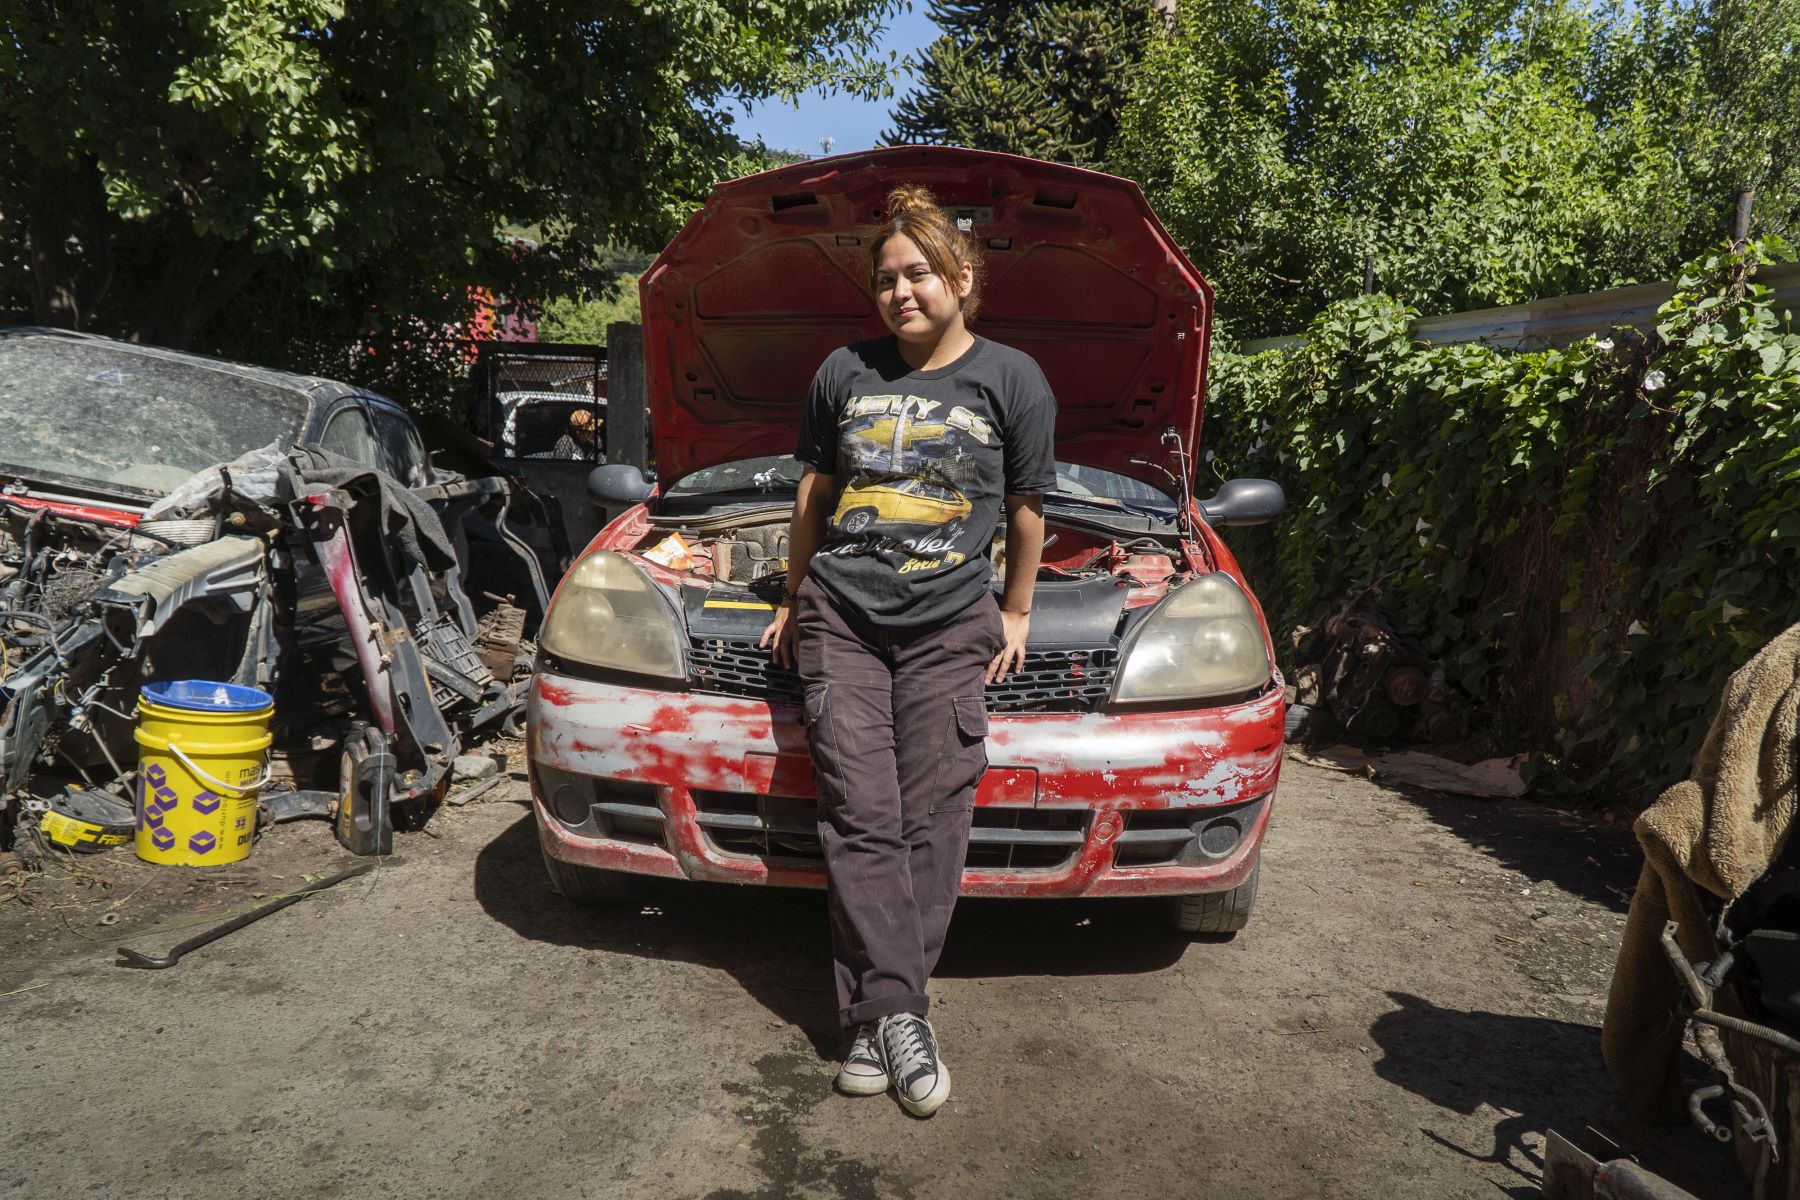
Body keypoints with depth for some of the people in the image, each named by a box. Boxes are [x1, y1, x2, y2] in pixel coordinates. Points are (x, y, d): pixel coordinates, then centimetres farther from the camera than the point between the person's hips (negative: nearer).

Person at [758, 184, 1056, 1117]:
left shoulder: (1010, 378, 5)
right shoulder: (847, 373, 11)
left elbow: (1026, 507, 11)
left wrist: (1017, 611, 13)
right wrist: (796, 599, 20)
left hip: (950, 626, -1)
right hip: (841, 617, 2)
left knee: (932, 822, -3)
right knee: (861, 819, -6)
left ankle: (879, 1012, 8)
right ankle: (894, 1015, -1)